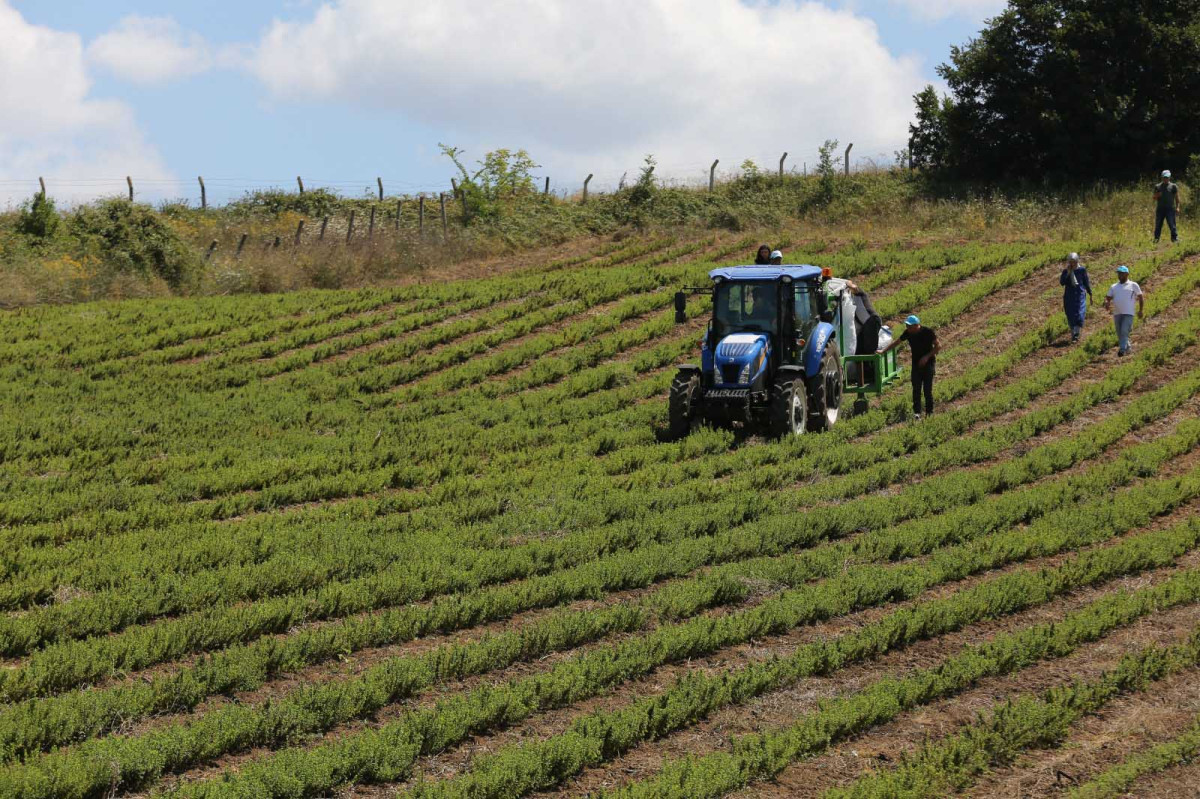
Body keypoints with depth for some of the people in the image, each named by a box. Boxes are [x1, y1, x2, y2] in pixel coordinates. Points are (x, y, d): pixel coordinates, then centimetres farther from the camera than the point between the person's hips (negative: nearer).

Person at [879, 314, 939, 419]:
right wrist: (883, 350, 2)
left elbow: (938, 346, -8)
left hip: (928, 363, -4)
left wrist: (927, 356, -17)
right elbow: (896, 343, 7)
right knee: (916, 389, -3)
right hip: (916, 363, 4)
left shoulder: (928, 332, -16)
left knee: (927, 390, -5)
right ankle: (916, 412, -1)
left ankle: (929, 412, 7)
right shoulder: (908, 333, -4)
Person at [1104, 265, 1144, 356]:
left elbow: (1141, 297, 8)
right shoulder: (1114, 287, 17)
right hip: (1116, 314, 5)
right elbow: (1108, 297, 16)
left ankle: (1122, 349, -21)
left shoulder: (1133, 285, 5)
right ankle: (1128, 347, 26)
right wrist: (1106, 303, -8)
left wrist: (1140, 310, 1)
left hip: (1128, 313, -5)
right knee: (1119, 333, 9)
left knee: (1124, 331, -18)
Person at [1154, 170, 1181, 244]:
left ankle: (1175, 238, -6)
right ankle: (1156, 239, 11)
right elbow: (1154, 199, 15)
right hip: (1160, 209, 3)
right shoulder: (1158, 187, 12)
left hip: (1170, 209, -3)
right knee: (1158, 226, 4)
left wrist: (1177, 207, -8)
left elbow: (1177, 198, 3)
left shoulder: (1173, 186, 5)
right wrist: (1157, 195, -8)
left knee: (1172, 225, -9)